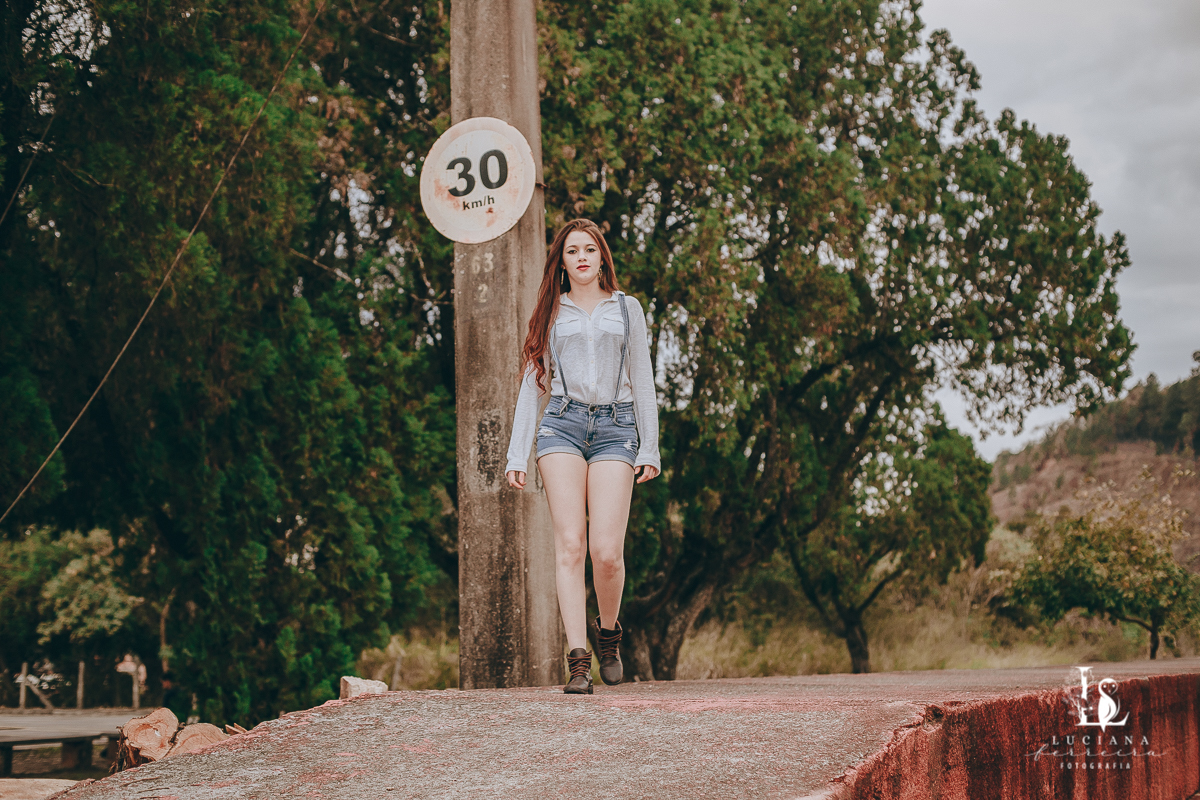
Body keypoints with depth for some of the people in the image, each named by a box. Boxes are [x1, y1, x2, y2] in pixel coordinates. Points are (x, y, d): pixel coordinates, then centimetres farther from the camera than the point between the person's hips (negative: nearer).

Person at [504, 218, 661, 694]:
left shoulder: (626, 308, 16)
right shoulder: (550, 313, 16)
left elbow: (643, 381, 14)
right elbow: (532, 383, 14)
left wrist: (650, 448, 6)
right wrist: (517, 455, 6)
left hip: (615, 427, 0)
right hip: (562, 424, 0)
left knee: (607, 551, -12)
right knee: (571, 545, -12)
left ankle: (608, 632, 16)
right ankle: (578, 661, -13)